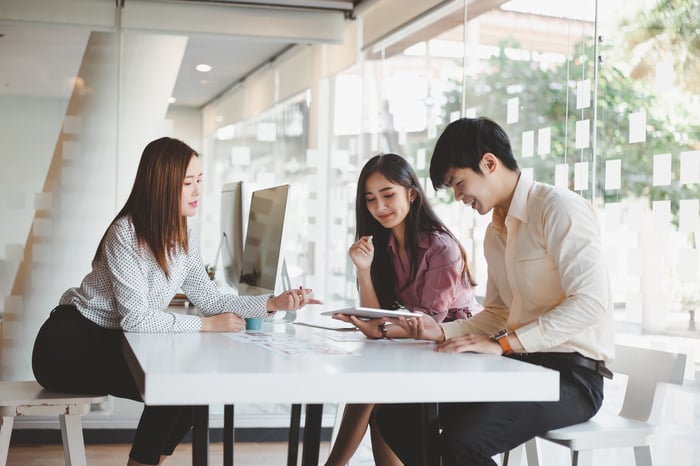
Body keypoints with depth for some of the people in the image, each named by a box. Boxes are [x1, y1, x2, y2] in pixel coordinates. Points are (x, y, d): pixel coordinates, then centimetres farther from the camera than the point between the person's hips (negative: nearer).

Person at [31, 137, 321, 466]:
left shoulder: (183, 237, 2)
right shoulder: (126, 234, -23)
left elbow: (209, 299, -1)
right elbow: (136, 318, -26)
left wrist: (273, 304, -12)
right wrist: (207, 325, -22)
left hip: (111, 343, 8)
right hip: (69, 345, -8)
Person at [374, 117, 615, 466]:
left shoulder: (558, 208, -12)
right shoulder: (495, 232, 16)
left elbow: (591, 302, -21)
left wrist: (501, 343, -23)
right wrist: (441, 332, 3)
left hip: (572, 373, -8)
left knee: (463, 437, -31)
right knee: (397, 412, -3)